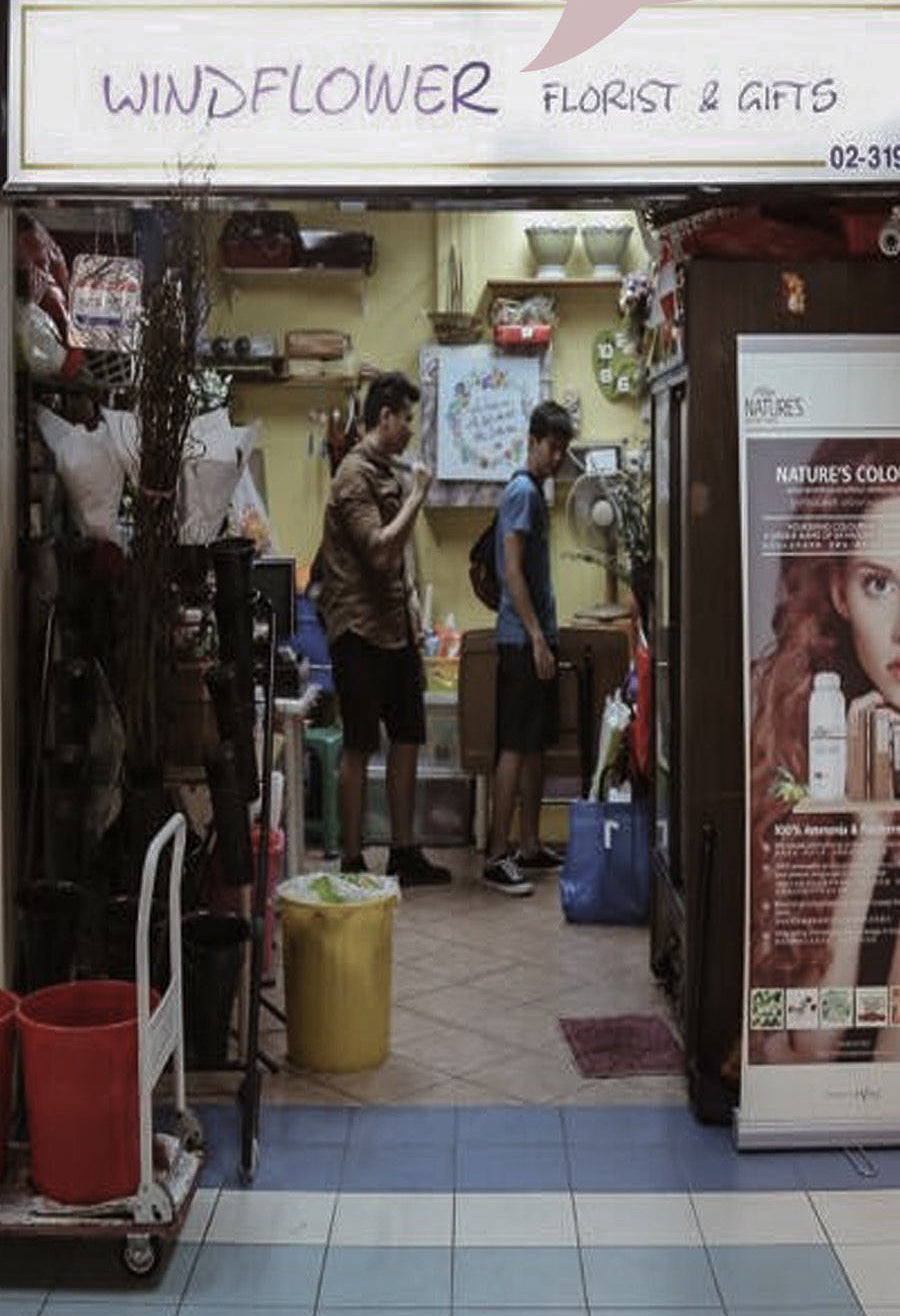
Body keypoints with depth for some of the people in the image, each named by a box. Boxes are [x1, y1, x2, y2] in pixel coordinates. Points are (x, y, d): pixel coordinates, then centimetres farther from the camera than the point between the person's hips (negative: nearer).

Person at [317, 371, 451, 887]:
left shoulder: (388, 472, 16)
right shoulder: (355, 475, -13)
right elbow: (380, 550, -24)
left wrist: (412, 603, 14)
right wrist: (417, 496, -16)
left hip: (396, 628, 9)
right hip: (361, 630, -9)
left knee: (407, 740, 11)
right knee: (360, 748, -3)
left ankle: (405, 853, 20)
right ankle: (353, 862, 5)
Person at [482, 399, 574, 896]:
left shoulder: (534, 492, 18)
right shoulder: (523, 491, -12)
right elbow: (512, 571, -18)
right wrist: (536, 637, -21)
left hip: (537, 637, 10)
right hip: (523, 640, -10)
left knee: (536, 746, 13)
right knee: (516, 748, -9)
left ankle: (530, 847, 20)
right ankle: (497, 857, -6)